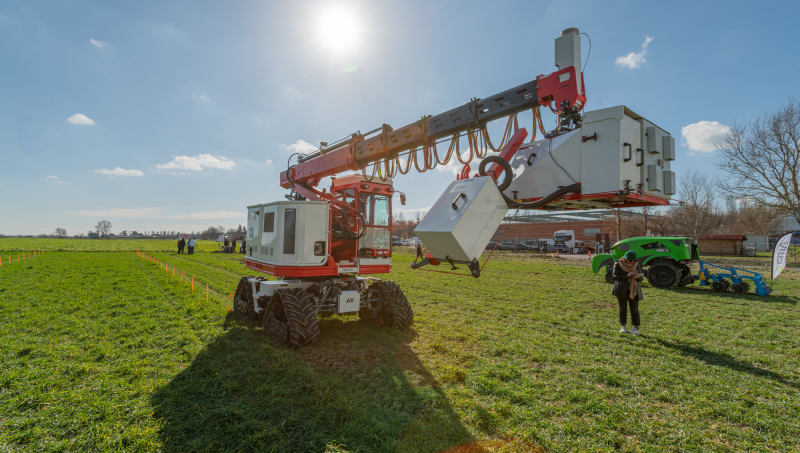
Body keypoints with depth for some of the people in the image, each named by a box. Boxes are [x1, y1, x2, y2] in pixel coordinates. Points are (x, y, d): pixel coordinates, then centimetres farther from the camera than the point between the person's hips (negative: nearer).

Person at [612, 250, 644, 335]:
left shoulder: (637, 266, 4)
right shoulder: (618, 265, -6)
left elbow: (640, 279, 10)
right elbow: (614, 276, -12)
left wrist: (638, 277, -15)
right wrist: (627, 276, -23)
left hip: (633, 290, 1)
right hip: (622, 290, -1)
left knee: (634, 309, -3)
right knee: (623, 309, 9)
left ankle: (636, 328, 1)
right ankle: (623, 326, 20)